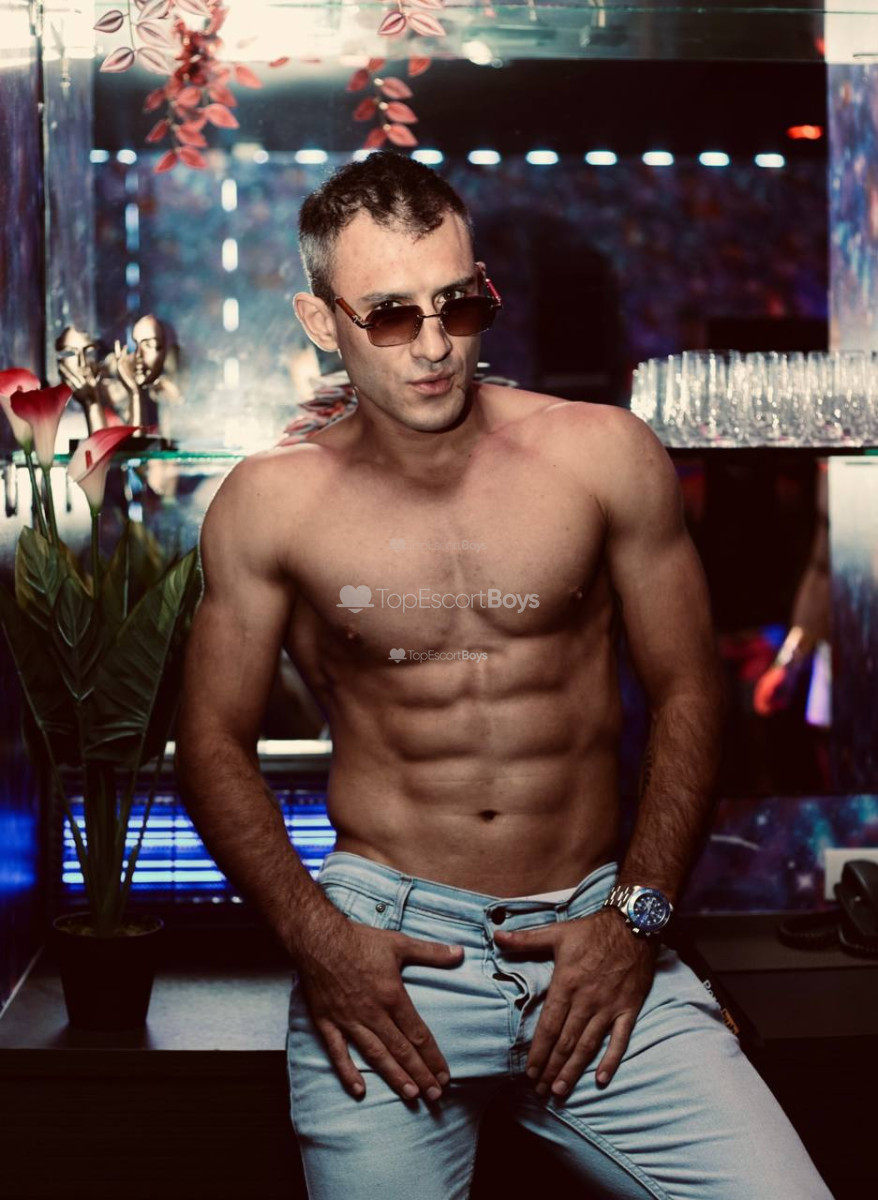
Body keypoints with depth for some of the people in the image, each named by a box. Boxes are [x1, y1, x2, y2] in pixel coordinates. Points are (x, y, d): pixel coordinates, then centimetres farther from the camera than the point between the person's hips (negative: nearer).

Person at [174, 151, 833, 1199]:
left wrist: (637, 914, -3)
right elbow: (214, 741, 6)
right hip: (380, 943, 0)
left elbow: (687, 691, 5)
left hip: (593, 936, 1)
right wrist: (312, 935, -7)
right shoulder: (268, 503, 0)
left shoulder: (604, 455, 1)